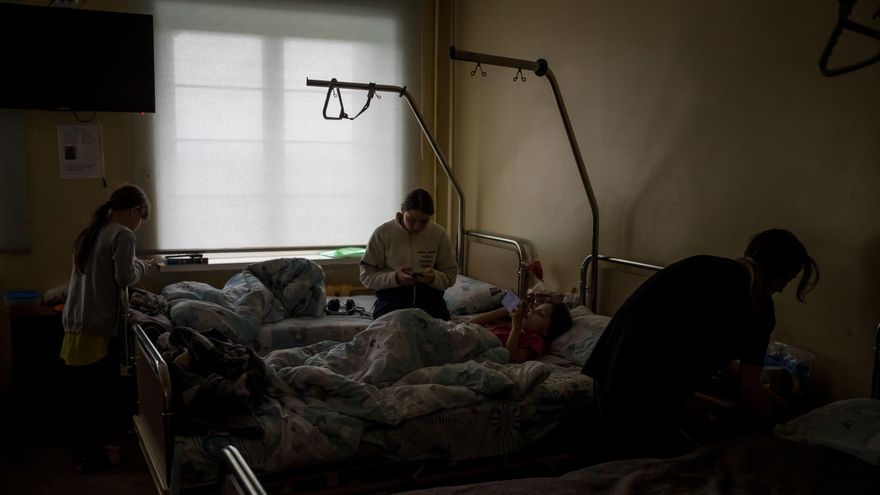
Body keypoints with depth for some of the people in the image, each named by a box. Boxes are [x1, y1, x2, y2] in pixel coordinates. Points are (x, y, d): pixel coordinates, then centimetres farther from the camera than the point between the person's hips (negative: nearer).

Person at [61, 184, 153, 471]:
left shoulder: (90, 232, 14)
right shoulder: (122, 235, -12)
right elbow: (125, 278, -17)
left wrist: (131, 264, 16)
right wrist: (141, 267, 1)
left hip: (74, 323, 8)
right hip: (98, 328, -8)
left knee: (81, 393, 16)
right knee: (97, 394, 4)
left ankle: (82, 450, 27)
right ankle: (91, 455, 15)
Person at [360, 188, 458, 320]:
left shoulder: (439, 234, 2)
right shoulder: (382, 233, -4)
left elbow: (450, 276, 8)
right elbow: (366, 276, -1)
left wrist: (434, 278, -15)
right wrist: (395, 278, -19)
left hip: (429, 295, 1)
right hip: (392, 296, -1)